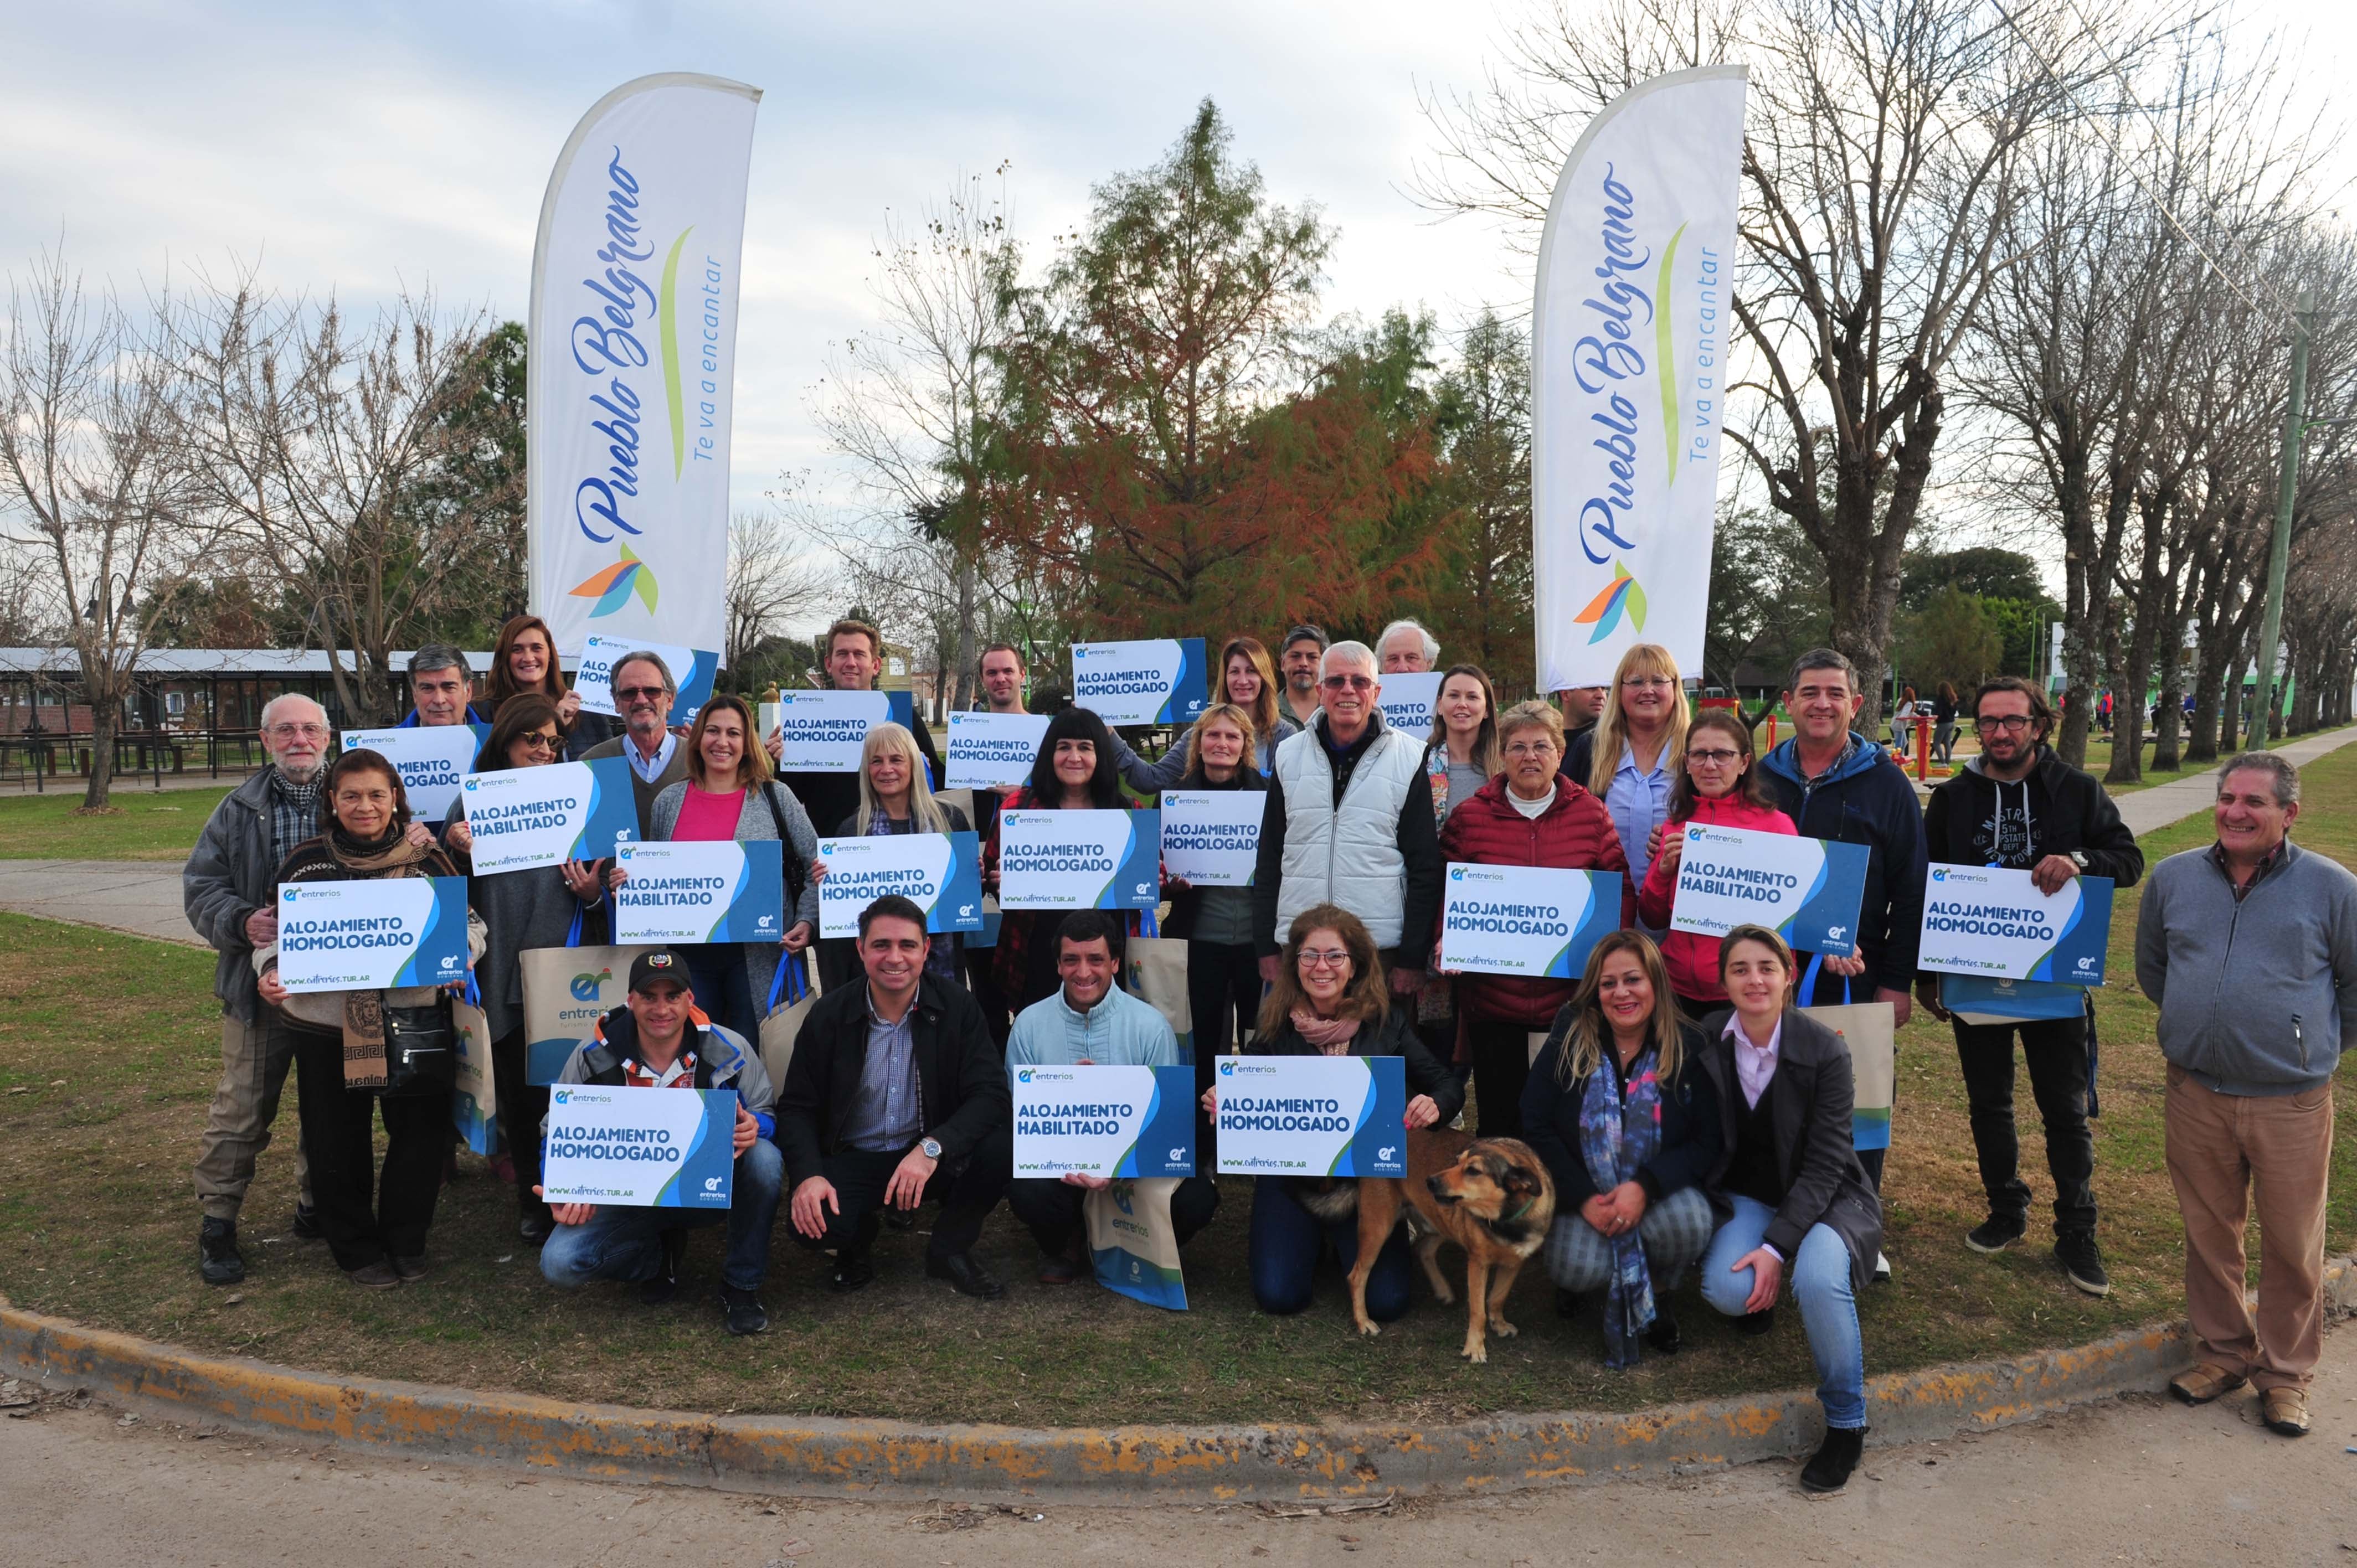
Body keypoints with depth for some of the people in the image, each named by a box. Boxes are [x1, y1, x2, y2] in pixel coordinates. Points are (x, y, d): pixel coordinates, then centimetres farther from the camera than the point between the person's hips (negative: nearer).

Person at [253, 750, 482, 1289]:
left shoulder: (427, 858, 1)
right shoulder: (307, 861, 3)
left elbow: (469, 920, 8)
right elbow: (274, 929, 11)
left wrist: (462, 955, -12)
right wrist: (270, 972, -9)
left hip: (414, 1021, 0)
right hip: (328, 1025, 0)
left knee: (421, 1135, 7)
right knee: (338, 1144, 8)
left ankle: (405, 1240, 28)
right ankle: (357, 1248, 27)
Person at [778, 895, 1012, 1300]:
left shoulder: (957, 1009, -8)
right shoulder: (829, 1015, -6)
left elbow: (991, 1094, -16)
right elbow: (798, 1106, -2)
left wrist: (932, 1147, -33)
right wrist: (808, 1175, -22)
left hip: (935, 1158, 0)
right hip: (852, 1161, 0)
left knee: (1004, 1145, -29)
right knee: (813, 1221, -31)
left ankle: (950, 1249, 1)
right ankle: (858, 1242, 11)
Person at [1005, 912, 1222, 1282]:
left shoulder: (1151, 1025, -4)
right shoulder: (1030, 1024, 0)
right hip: (1057, 1160, 0)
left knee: (1197, 1198, -28)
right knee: (1027, 1190, -33)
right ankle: (1065, 1247, 6)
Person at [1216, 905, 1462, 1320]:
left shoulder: (1384, 1022, -5)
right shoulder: (1277, 1025, -5)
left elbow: (1447, 1086, -1)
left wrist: (1434, 1105, -25)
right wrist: (1221, 1102, -23)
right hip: (1289, 1173, 0)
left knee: (1386, 1302, -12)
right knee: (1279, 1296, -14)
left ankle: (1342, 1242, 23)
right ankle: (1311, 1241, 22)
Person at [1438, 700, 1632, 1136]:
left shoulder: (1591, 814, 4)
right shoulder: (1469, 817, 4)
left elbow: (1622, 889, 6)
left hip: (1570, 996, 0)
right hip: (1492, 995, 0)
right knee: (1498, 1115, 8)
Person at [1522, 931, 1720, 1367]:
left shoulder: (1689, 1047, -9)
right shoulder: (1570, 1040, -8)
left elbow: (1707, 1142, -10)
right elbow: (1536, 1126, -7)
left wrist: (1645, 1187, -25)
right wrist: (1583, 1198, -17)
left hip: (1661, 1188, 0)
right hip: (1585, 1192, 0)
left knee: (1690, 1224, -33)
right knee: (1579, 1270, -27)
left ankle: (1656, 1293, 3)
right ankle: (1584, 1285, 15)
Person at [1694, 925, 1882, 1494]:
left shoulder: (1825, 1051, -16)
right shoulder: (1706, 1044, -8)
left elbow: (1824, 1163, -16)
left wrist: (1777, 1247, -24)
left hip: (1823, 1197, -2)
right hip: (1747, 1195, 2)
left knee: (1817, 1280, -33)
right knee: (1727, 1289, -28)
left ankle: (1845, 1423, -11)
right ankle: (1759, 1297, 11)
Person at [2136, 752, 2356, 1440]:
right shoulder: (2173, 877, 4)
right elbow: (2150, 964, 19)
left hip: (2292, 1102, -2)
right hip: (2196, 1093, 3)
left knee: (2293, 1247, 7)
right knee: (2209, 1235, 13)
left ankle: (2286, 1372, 23)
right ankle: (2224, 1351, 29)